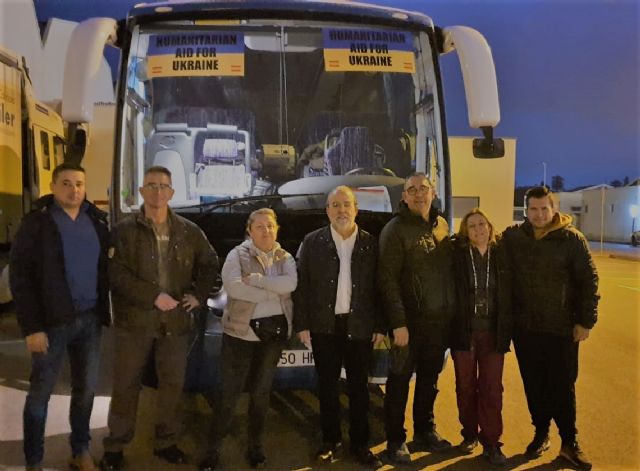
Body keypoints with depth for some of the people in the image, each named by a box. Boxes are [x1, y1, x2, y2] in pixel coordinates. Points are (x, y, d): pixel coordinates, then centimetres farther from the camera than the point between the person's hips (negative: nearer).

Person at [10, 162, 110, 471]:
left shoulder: (96, 221, 7)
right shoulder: (36, 223, -7)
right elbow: (20, 277, -9)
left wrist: (105, 310, 5)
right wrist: (31, 327, -14)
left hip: (90, 319, 4)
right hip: (52, 321, -4)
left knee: (86, 388, 13)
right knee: (40, 391, 8)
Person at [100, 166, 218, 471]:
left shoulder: (189, 231, 6)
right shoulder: (124, 230, -4)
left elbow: (210, 263, 15)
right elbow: (116, 273, -13)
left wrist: (199, 294, 1)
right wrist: (153, 296, -19)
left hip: (175, 320, 3)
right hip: (134, 320, -3)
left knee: (172, 385, 11)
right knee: (126, 386, 6)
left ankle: (166, 442, 28)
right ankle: (115, 446, 22)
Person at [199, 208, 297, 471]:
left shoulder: (285, 258, 7)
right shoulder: (237, 255, -4)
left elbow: (290, 284, -14)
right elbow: (233, 286, -22)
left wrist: (256, 279, -19)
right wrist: (273, 292, -18)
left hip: (274, 330, 3)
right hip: (241, 330, -3)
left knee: (261, 392, 13)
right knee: (230, 392, 1)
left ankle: (256, 447, 27)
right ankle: (214, 447, 16)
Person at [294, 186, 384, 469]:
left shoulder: (370, 243, 2)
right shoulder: (313, 242, 0)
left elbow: (378, 287, 3)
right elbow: (302, 284, -1)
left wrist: (380, 326, 0)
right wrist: (302, 324, -5)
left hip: (359, 325, 0)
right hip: (324, 325, 0)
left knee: (359, 386, 8)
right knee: (327, 385, 10)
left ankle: (360, 444, 21)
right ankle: (330, 440, 25)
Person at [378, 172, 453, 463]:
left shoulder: (441, 226, 10)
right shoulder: (395, 229, -9)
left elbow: (448, 269, 14)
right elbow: (387, 279, -15)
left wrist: (450, 312, 7)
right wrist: (398, 323, -20)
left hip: (440, 319, 6)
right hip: (411, 319, -6)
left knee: (429, 379, 16)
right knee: (400, 380, 3)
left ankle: (425, 431, 31)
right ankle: (395, 440, 14)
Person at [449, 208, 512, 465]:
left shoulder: (501, 254, 1)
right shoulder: (457, 254, -3)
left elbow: (508, 295, 4)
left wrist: (506, 329, 1)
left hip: (493, 332, 1)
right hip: (464, 331, 0)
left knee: (492, 388, 3)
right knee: (465, 387, 12)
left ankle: (491, 443, 15)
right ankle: (469, 434, 30)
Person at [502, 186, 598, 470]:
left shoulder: (572, 239, -7)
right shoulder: (512, 237, 0)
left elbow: (588, 281, -5)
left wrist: (585, 321, -8)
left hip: (562, 328, -2)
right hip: (524, 326, 2)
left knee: (562, 386, 7)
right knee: (534, 385, 12)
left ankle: (569, 442, 22)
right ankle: (541, 433, 29)